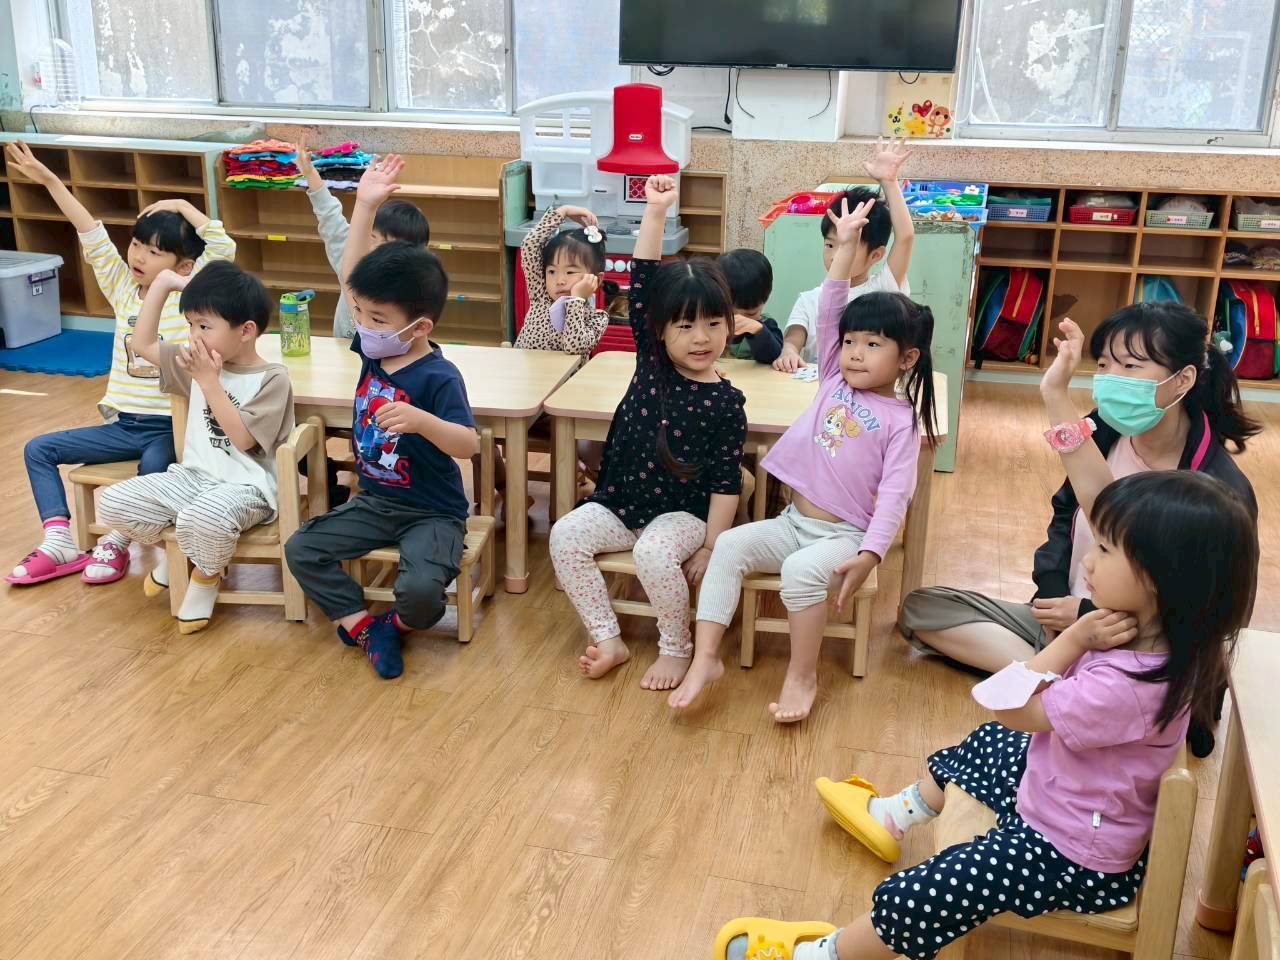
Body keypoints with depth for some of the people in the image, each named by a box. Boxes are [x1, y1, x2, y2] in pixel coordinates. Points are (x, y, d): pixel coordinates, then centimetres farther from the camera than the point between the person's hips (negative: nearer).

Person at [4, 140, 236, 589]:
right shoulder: (123, 290, 8)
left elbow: (223, 248, -19)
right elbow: (93, 237, 2)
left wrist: (182, 206, -11)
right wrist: (50, 181, -3)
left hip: (171, 426, -6)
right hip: (123, 424, 6)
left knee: (154, 464, -36)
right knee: (38, 448, -1)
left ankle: (116, 542, -13)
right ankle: (59, 542, -5)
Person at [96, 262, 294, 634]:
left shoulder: (272, 379, -12)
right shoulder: (200, 363, 8)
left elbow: (243, 439, -21)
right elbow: (142, 344, 13)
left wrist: (210, 382, -21)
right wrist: (162, 282, 7)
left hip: (245, 487, -7)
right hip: (193, 476, 7)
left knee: (200, 520, -39)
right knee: (114, 503, -10)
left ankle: (207, 575, -1)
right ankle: (180, 549, 18)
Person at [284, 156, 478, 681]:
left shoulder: (438, 378, -23)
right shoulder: (373, 349, -4)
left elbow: (469, 444, -32)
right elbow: (353, 277, -2)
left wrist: (421, 421, -50)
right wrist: (364, 206, -8)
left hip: (431, 513, -7)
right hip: (375, 500, 7)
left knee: (422, 589, -29)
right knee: (301, 549, -4)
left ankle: (398, 623, 7)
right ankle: (363, 626, 6)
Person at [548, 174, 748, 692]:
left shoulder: (726, 402, -12)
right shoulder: (650, 361, -3)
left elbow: (726, 482, -9)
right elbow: (641, 283, -9)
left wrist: (710, 547, -11)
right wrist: (655, 211, -16)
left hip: (682, 513, -4)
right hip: (620, 501, 5)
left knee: (653, 552, -32)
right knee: (566, 535, -17)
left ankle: (675, 647, -6)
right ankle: (608, 640, -6)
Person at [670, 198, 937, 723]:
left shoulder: (899, 420, -6)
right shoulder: (835, 381, 8)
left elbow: (894, 494, -13)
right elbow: (827, 313, 1)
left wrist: (869, 554, -26)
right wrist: (845, 246, -5)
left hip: (843, 535, -5)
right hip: (793, 522, 5)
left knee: (802, 571, -33)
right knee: (730, 545, -17)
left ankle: (802, 677, -13)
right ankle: (706, 658, -17)